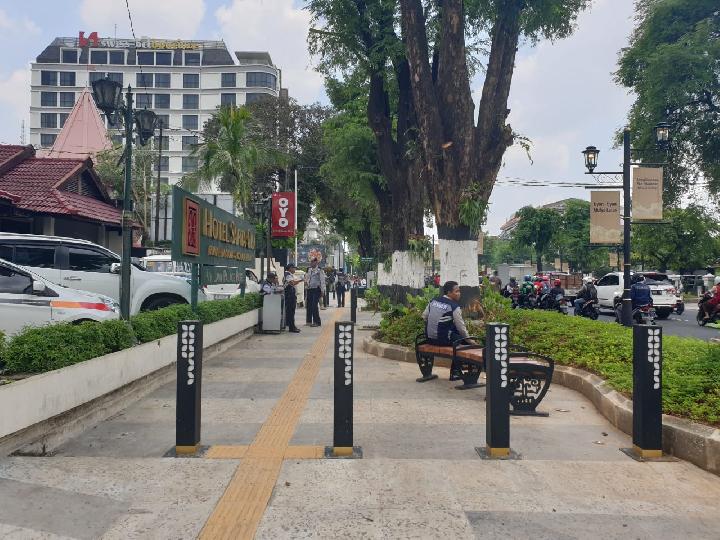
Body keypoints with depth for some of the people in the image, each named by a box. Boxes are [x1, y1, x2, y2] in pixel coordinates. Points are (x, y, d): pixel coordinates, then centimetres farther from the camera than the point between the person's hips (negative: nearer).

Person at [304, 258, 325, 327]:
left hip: (316, 289, -7)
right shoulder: (309, 270, 12)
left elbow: (322, 280, -9)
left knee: (314, 305, -9)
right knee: (309, 305, 8)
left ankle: (316, 322, 1)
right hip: (309, 289, 7)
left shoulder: (319, 270, -8)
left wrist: (322, 291, -12)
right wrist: (306, 282, 3)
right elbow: (306, 277, 24)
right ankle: (309, 321, 18)